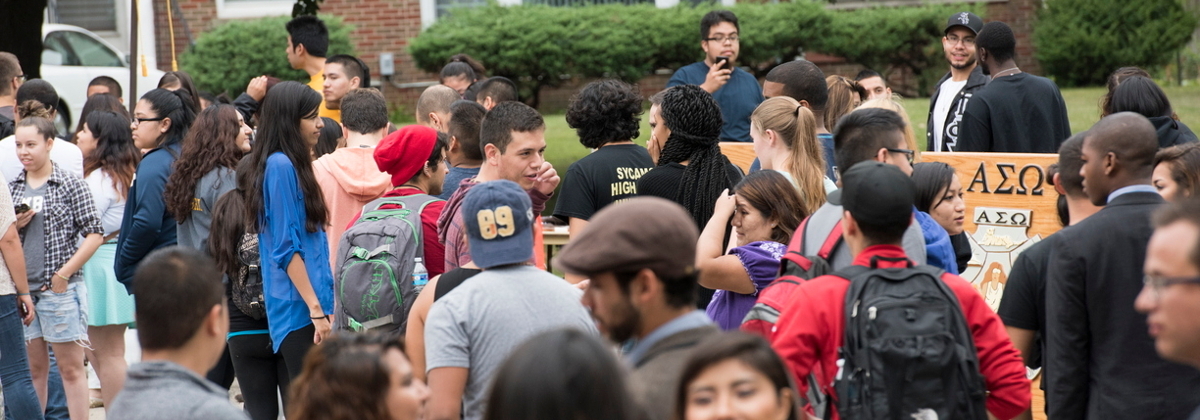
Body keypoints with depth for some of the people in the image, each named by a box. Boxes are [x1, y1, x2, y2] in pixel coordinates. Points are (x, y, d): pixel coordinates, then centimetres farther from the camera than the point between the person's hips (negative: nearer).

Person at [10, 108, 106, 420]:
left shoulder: (70, 186, -4)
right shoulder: (11, 189, 10)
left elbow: (94, 235, -6)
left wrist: (64, 274, -11)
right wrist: (14, 226, -6)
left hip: (59, 289, -5)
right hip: (22, 288, 5)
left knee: (71, 368, 0)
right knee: (34, 368, 11)